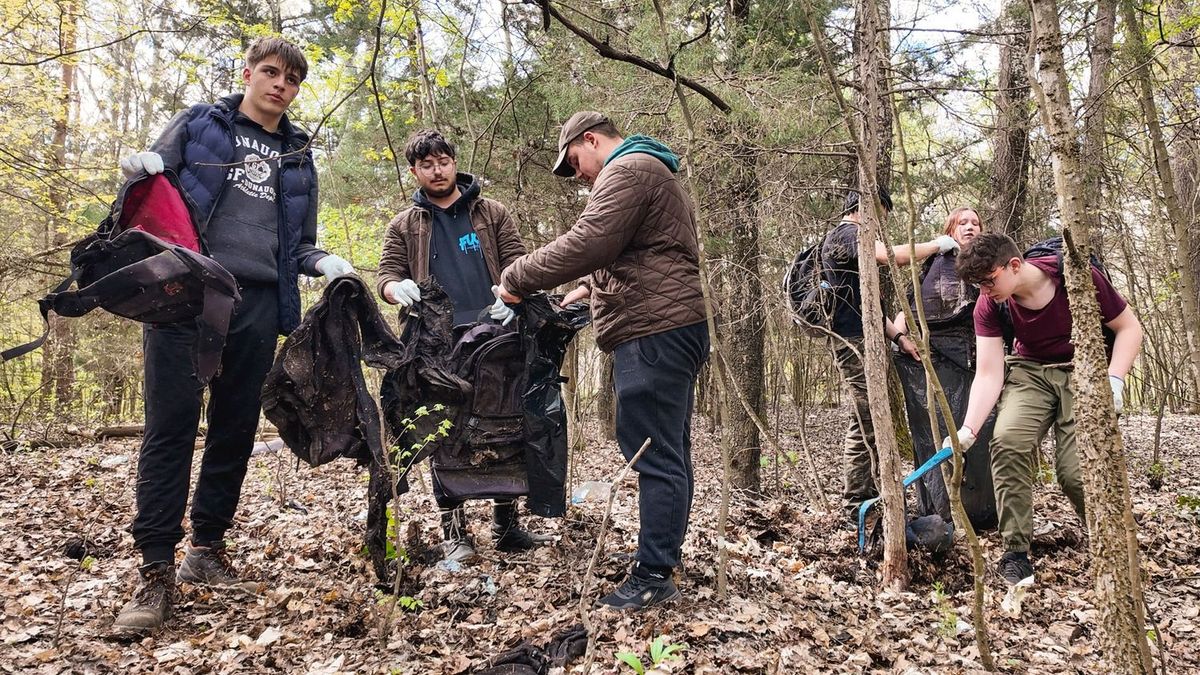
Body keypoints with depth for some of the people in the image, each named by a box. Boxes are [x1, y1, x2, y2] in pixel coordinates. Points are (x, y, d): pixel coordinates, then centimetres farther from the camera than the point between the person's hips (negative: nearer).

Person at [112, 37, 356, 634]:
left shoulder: (298, 157, 19)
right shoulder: (197, 124, 12)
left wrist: (322, 263, 0)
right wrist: (141, 171, -12)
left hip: (258, 304, 4)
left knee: (236, 428, 7)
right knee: (170, 425, -7)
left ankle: (207, 545, 20)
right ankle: (155, 569, -3)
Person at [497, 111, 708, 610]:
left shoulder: (628, 170, -7)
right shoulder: (652, 172, 27)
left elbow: (587, 243, -20)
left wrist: (517, 278, -12)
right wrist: (592, 289, 20)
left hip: (653, 335, -11)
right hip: (671, 331, 11)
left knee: (654, 456, -10)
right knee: (668, 453, 13)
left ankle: (654, 576, -6)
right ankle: (663, 558, 22)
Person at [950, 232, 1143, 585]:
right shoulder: (989, 306, -12)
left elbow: (1129, 327, -8)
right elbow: (989, 374, -13)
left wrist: (1114, 380, -21)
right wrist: (968, 429, -25)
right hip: (1030, 373, 2)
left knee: (1078, 469, -18)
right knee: (1007, 440, -27)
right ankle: (1016, 551, -15)